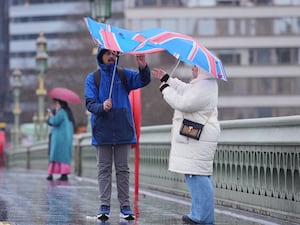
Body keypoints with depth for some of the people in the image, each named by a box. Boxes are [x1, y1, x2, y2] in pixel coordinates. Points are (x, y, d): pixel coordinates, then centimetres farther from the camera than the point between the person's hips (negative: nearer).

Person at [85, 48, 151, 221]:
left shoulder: (124, 75, 6)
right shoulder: (93, 78, 3)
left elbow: (143, 80, -11)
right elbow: (90, 103, -6)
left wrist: (143, 67, -32)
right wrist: (102, 107, -27)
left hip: (123, 130, 1)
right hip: (102, 132, -1)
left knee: (123, 169, 5)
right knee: (104, 169, 2)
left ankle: (125, 206, 6)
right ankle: (104, 207, 2)